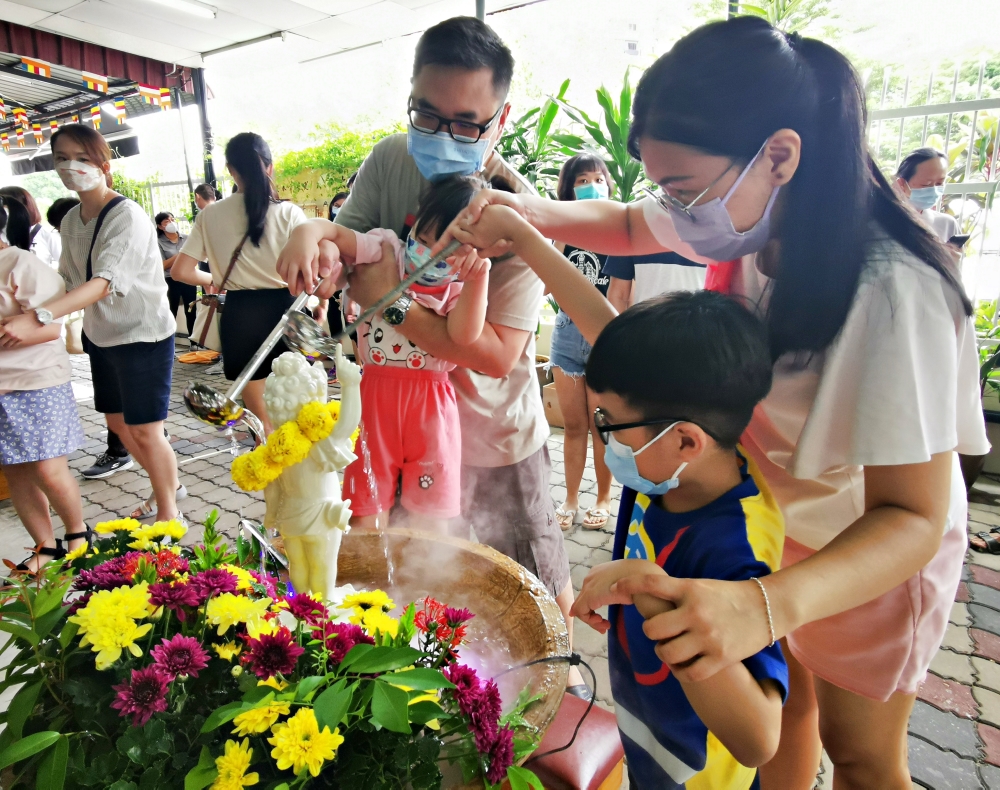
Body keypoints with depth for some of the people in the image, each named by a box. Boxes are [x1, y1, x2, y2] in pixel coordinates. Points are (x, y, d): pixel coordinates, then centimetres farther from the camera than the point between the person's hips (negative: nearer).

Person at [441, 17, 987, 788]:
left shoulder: (894, 292, -37)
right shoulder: (757, 212, -16)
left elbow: (912, 518, -34)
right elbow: (625, 226, 1)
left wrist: (769, 605, -52)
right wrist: (526, 213, -18)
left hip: (871, 550, -5)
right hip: (769, 517, 6)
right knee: (781, 705, 25)